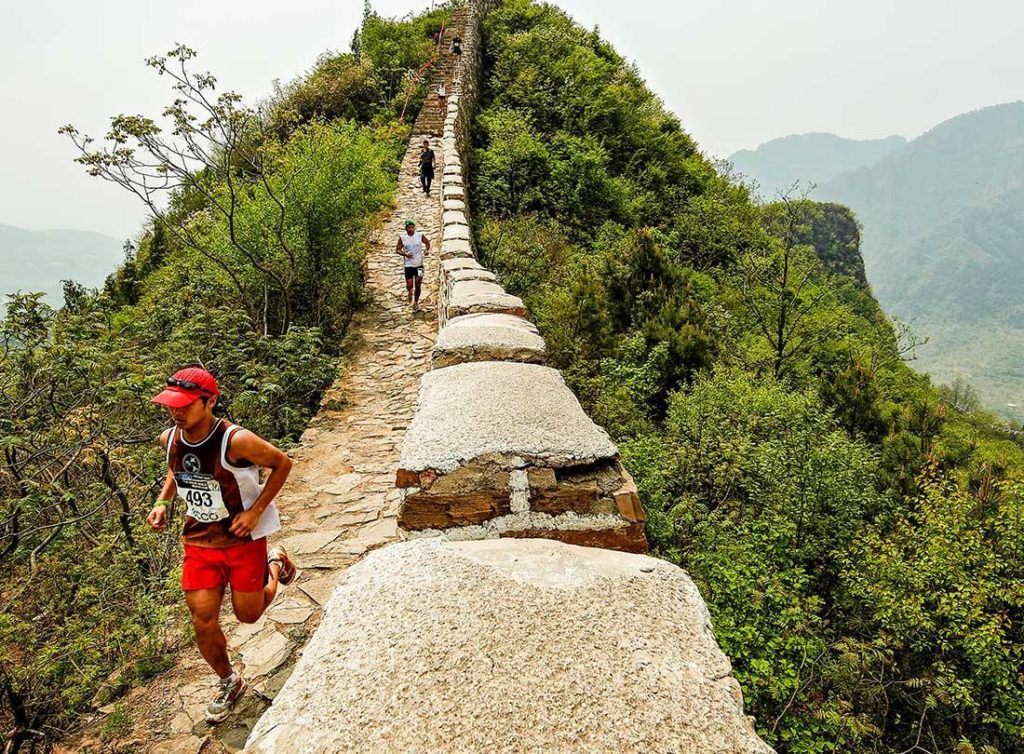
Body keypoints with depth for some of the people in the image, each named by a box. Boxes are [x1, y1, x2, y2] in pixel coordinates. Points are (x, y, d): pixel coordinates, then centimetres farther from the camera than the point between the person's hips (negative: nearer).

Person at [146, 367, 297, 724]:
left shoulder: (236, 440, -28)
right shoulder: (169, 438, -8)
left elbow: (282, 463, -14)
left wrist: (256, 511, -19)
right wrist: (163, 501, -2)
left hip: (244, 538, -4)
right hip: (199, 540, 4)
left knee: (248, 615, 10)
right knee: (204, 623, 4)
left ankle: (275, 565, 39)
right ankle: (229, 683, 31)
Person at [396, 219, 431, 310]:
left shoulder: (420, 235, -4)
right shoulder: (402, 238, -5)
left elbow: (427, 242, 13)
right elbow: (398, 249, 1)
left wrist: (426, 249, -7)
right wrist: (405, 254, -17)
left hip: (419, 264, 0)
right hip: (408, 265, 0)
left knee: (417, 285, 2)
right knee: (409, 285, -3)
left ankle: (415, 302, 20)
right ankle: (410, 294, 30)